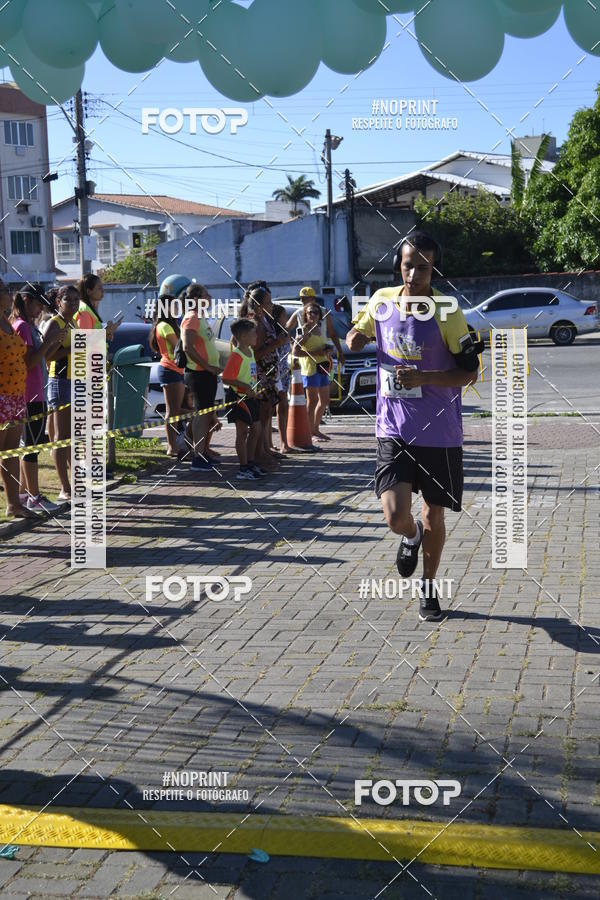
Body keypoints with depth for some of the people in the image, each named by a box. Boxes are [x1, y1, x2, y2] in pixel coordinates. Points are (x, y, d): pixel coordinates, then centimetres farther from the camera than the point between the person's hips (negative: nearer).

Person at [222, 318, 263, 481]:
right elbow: (226, 379, -21)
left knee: (256, 429, 15)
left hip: (250, 397, 9)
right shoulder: (236, 355, -18)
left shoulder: (250, 352, 10)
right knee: (242, 432, -4)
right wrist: (245, 386, -25)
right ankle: (243, 468, 1)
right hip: (239, 397, -9)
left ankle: (251, 462, 28)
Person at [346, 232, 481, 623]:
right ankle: (412, 537, 25)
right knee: (396, 517, -14)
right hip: (394, 429, 2)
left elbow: (469, 371, -9)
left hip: (439, 433, -2)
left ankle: (428, 589, 35)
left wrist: (423, 378, -24)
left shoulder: (446, 313, -11)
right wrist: (356, 338, -4)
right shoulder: (382, 301, 1)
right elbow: (358, 336, 21)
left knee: (434, 517, 11)